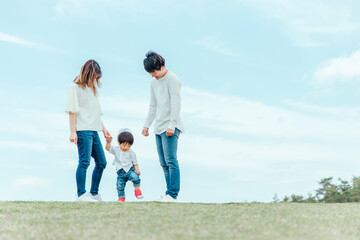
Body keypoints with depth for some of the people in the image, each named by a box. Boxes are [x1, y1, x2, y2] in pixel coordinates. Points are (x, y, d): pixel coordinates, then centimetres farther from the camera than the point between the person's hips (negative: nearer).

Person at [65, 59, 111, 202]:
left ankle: (94, 193, 16)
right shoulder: (75, 87, -1)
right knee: (84, 162, -14)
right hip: (82, 131, -8)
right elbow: (72, 111, -8)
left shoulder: (92, 88, 23)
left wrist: (103, 129, 22)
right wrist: (73, 131, -15)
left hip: (94, 131, 9)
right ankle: (81, 194, -12)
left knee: (101, 162, 8)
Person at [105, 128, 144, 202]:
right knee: (119, 185, -7)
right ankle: (121, 198, 12)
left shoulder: (131, 153, -1)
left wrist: (137, 170, -11)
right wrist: (108, 142, -25)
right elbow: (108, 148, -6)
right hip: (121, 172, 2)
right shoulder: (116, 149, 3)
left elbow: (135, 163, 4)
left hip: (130, 169, -2)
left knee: (135, 177, -29)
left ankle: (137, 190, -9)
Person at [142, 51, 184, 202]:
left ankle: (173, 194, -13)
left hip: (170, 127, -8)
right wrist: (147, 125, 21)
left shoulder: (172, 79, -7)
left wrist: (171, 125, -18)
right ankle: (170, 193, 7)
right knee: (164, 163, 5)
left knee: (170, 160, -13)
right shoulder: (154, 82, 19)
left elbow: (176, 103, -13)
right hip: (159, 127, 8)